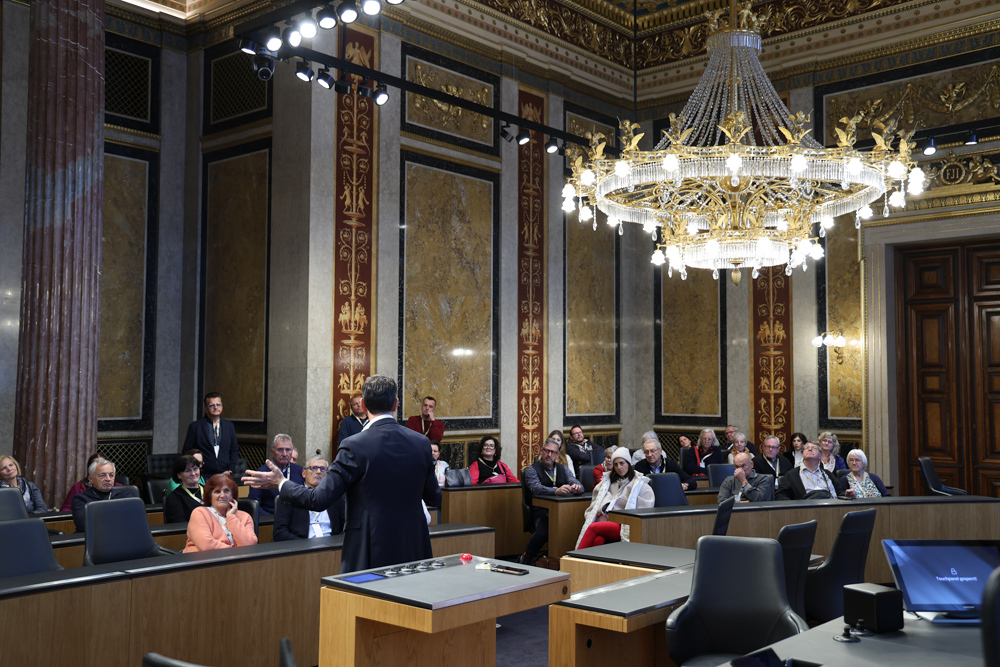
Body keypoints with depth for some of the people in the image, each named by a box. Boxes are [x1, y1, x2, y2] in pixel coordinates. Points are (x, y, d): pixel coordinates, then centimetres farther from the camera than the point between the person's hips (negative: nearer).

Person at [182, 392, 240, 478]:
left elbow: (235, 450, 13)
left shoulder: (229, 425, 11)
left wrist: (230, 470, 2)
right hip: (204, 476, -2)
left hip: (224, 475, 2)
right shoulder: (195, 426, 3)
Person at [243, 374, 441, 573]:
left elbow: (320, 499, -11)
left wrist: (281, 484, 4)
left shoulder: (354, 447, -12)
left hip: (371, 554, -4)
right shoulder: (421, 442, 0)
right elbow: (434, 499, 9)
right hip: (414, 549, 4)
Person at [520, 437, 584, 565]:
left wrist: (577, 487, -20)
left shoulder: (563, 469, 22)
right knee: (543, 530, -35)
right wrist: (556, 491, -33)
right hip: (541, 510, -4)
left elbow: (575, 482, 7)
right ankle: (526, 560, -8)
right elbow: (536, 488, -14)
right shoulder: (532, 469, 6)